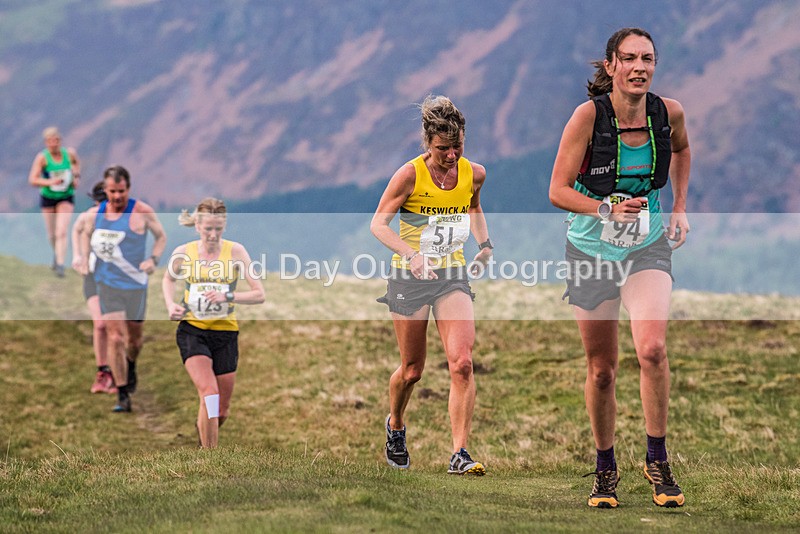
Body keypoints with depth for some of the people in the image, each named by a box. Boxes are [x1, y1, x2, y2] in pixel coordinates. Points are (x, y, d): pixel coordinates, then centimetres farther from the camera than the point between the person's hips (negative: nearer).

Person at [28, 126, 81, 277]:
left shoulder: (69, 153, -11)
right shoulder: (42, 157, -20)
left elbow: (77, 163, 15)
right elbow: (32, 180, -26)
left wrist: (77, 177, 1)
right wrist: (50, 182, -39)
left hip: (66, 197, 0)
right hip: (48, 198, 0)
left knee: (62, 232, -15)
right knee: (52, 234, 13)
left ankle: (60, 265, -15)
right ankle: (57, 253, 45)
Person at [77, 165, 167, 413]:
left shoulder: (142, 212, -8)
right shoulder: (95, 213, 0)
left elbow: (161, 236, 4)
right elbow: (85, 235, 20)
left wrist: (153, 259, -13)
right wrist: (84, 260, 5)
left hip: (135, 283, 0)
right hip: (107, 282, 0)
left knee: (134, 337, 13)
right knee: (115, 338, -10)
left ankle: (131, 366, 49)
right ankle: (122, 396, -5)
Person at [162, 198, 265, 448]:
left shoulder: (235, 251, -7)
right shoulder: (183, 253, -3)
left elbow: (259, 294, -8)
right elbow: (168, 279, 19)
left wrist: (228, 296, -22)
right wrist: (170, 304, 1)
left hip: (225, 333, 1)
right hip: (192, 331, -1)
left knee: (222, 409, 9)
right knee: (209, 393, -23)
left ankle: (203, 426, 44)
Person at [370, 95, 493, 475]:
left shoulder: (474, 174, -2)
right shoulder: (410, 175, -14)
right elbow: (378, 223, -13)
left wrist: (484, 243, 4)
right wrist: (411, 254, -28)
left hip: (453, 275, 2)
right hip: (410, 276, -2)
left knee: (462, 363, -16)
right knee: (412, 370, 7)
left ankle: (459, 454, -14)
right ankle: (395, 426, 40)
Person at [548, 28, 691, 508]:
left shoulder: (669, 112, -7)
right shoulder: (589, 115, -16)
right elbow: (558, 190, -13)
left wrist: (680, 208, 10)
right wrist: (608, 208, -28)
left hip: (648, 247, 1)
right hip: (591, 250, -1)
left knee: (652, 348, -23)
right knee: (601, 369, 7)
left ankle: (658, 459, -7)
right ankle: (606, 469, 27)